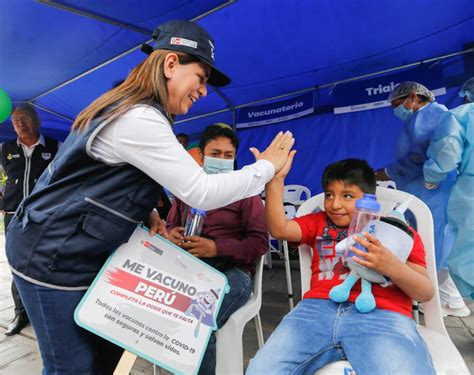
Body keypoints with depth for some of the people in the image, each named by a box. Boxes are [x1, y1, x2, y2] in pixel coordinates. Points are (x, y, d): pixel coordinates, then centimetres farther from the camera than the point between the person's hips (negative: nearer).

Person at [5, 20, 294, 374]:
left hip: (75, 253, 10)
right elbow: (202, 193, -26)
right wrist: (266, 167, -12)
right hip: (54, 258, -10)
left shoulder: (126, 108, 9)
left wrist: (145, 211, 0)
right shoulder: (139, 119, -25)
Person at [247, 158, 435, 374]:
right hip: (318, 309, 2)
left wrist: (392, 266, -11)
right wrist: (276, 179, -1)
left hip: (382, 315, -1)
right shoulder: (319, 222, 26)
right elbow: (279, 229, 8)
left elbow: (426, 293, 10)